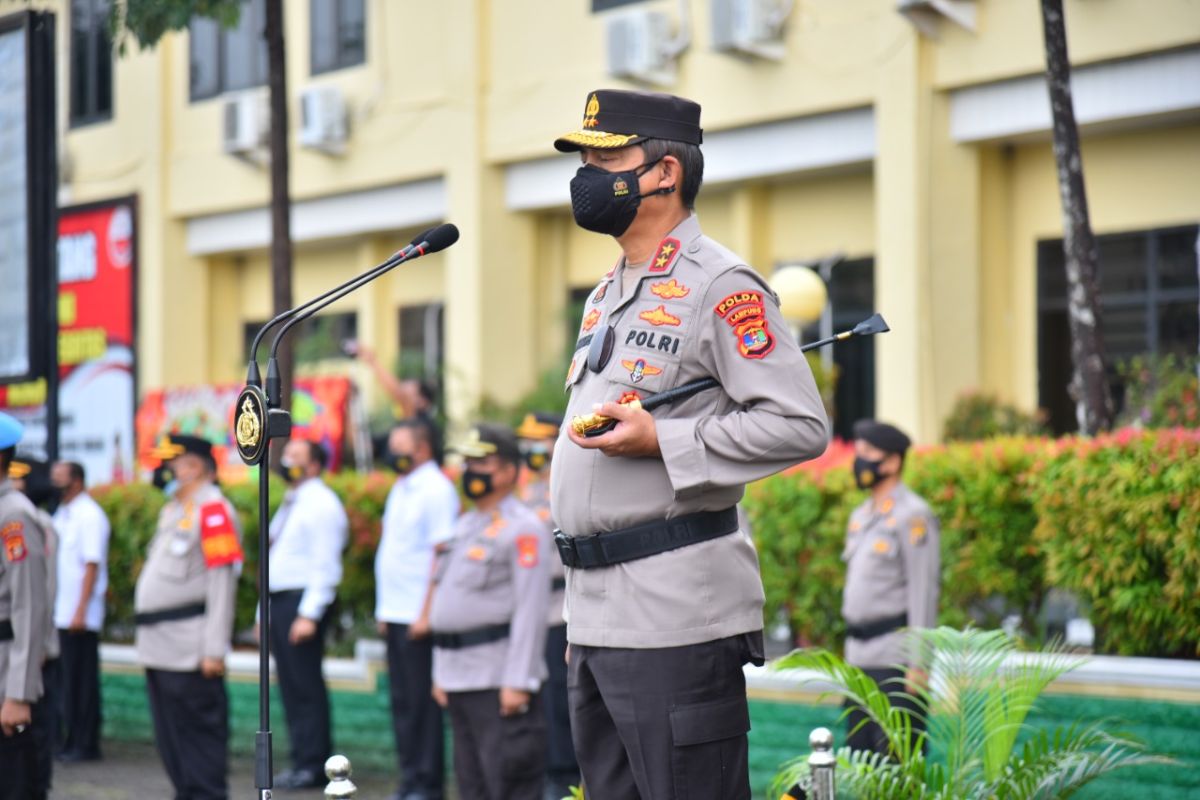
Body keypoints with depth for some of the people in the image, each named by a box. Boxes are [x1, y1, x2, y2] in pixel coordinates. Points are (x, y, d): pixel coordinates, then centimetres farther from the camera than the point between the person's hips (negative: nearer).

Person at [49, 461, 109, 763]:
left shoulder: (90, 516, -9)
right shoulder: (61, 514, 15)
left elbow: (92, 566, -14)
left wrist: (80, 611, -18)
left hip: (80, 616, -7)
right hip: (60, 613, 7)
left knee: (83, 680, -3)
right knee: (67, 680, 9)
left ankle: (86, 744, 2)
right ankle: (70, 741, 14)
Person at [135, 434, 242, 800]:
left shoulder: (213, 510, -12)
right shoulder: (173, 509, 18)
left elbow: (222, 582, -17)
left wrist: (214, 648, -21)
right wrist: (145, 632, 19)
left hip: (190, 653, -10)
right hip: (161, 647, 10)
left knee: (200, 730, -5)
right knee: (170, 736, 14)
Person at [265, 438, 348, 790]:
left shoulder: (321, 504, -9)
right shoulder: (290, 504, 20)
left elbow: (325, 566, -16)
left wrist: (309, 615, -21)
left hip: (303, 602, -9)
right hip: (279, 601, 9)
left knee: (306, 686, -8)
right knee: (291, 687, 9)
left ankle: (314, 764, -5)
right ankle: (302, 761, 12)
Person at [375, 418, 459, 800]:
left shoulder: (436, 490, -10)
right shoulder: (401, 489, 17)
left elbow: (441, 555, -16)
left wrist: (427, 614, -19)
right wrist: (384, 610, 16)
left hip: (418, 615, -9)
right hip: (395, 613, 9)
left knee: (421, 701, -4)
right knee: (402, 701, 10)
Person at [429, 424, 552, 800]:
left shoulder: (523, 528, -10)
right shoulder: (465, 525, 18)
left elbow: (531, 610, -17)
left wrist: (518, 682, -22)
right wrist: (441, 671, 18)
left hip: (498, 677, -9)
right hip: (459, 677, 9)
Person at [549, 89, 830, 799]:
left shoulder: (721, 287, -9)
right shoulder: (606, 299, 20)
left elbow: (800, 426, -16)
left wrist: (662, 441, -19)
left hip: (678, 616, -9)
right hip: (595, 619, 9)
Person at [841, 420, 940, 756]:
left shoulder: (912, 516, -9)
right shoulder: (861, 516, 17)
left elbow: (924, 590, -14)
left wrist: (918, 663, -18)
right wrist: (850, 651, 19)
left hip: (895, 657, -9)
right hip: (859, 657, 9)